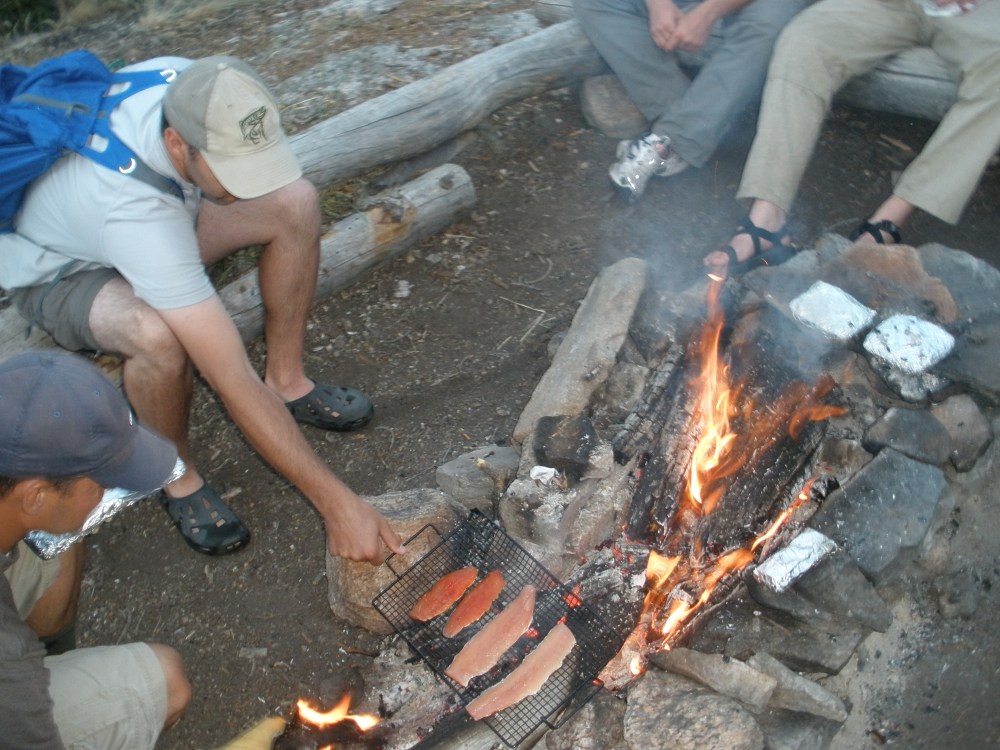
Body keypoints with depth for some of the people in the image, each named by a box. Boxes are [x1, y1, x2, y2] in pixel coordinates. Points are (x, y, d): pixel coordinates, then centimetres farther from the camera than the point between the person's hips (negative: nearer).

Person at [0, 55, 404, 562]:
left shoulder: (189, 83, -28)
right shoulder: (135, 210, -45)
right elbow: (233, 383, -45)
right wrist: (337, 504, -44)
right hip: (61, 272, -6)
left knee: (296, 202, -17)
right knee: (158, 336, -41)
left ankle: (286, 381, -4)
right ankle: (178, 474, -10)